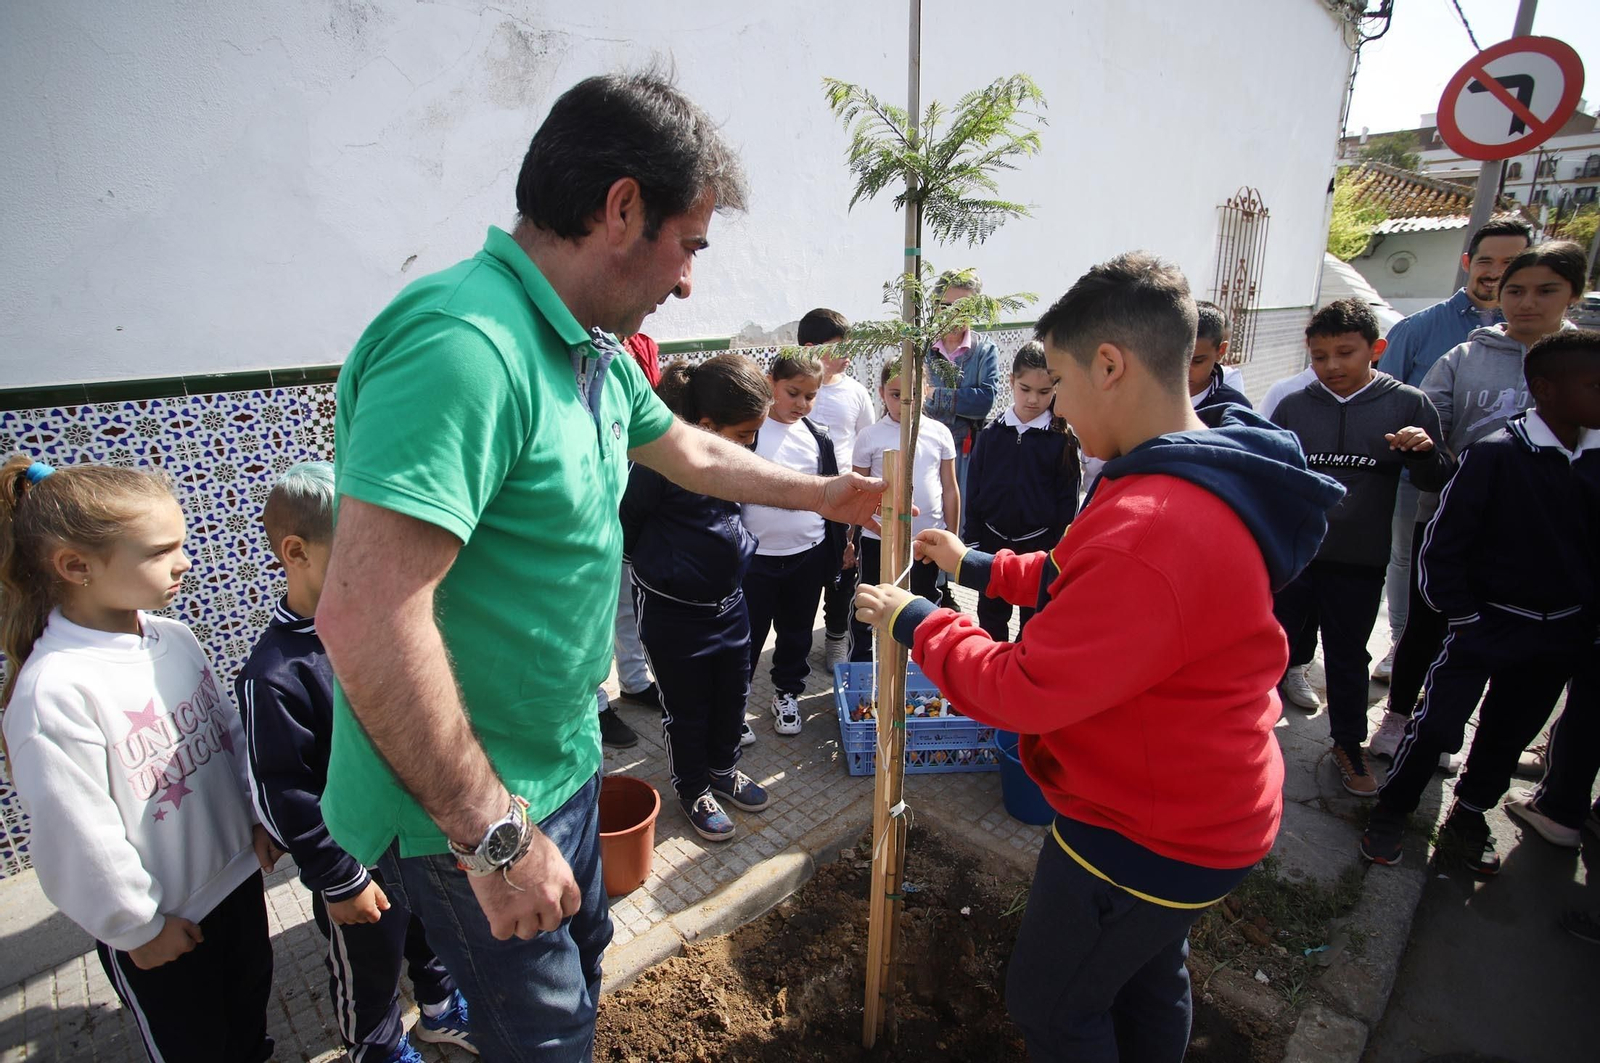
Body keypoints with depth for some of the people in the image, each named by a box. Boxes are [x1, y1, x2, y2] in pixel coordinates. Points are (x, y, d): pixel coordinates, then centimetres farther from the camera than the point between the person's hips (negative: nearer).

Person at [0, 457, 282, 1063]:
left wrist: (259, 819, 8)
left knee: (251, 1006, 27)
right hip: (160, 925, -5)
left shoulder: (175, 638, -7)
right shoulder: (53, 690, -27)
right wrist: (137, 927, -11)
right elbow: (77, 836, -20)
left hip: (237, 873, 6)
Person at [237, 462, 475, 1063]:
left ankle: (442, 1010, 54)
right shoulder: (275, 674, -26)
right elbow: (279, 794, -20)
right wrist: (338, 879, -14)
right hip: (358, 859, -5)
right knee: (369, 965, 21)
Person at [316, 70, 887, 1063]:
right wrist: (493, 833, -25)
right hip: (471, 807, -8)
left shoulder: (597, 356, 2)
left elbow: (692, 451, 18)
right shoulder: (464, 345, -30)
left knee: (582, 961, 29)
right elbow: (366, 617, -35)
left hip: (563, 760, 9)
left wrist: (825, 494, 25)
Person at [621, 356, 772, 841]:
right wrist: (659, 564, 3)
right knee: (686, 705, 12)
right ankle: (693, 789, 36)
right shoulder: (660, 461, -26)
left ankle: (723, 768, 46)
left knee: (733, 692, 20)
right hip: (672, 608, -6)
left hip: (729, 598, 7)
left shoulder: (733, 453, -4)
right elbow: (627, 525, -11)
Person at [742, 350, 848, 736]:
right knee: (748, 635, 8)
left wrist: (838, 546, 12)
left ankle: (787, 694, 36)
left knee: (796, 632, 17)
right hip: (756, 555, -3)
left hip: (809, 554, 4)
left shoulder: (819, 439, 5)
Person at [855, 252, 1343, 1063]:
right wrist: (978, 567, 7)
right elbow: (1084, 585, 9)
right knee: (1147, 977, 30)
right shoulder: (1206, 475, -1)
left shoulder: (1155, 529, -37)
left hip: (1148, 834, -9)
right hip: (1187, 805, 9)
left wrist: (915, 622, -16)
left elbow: (1025, 690, -30)